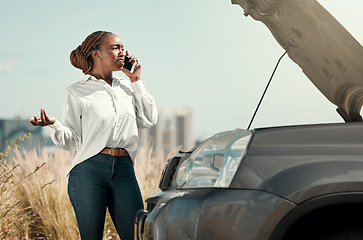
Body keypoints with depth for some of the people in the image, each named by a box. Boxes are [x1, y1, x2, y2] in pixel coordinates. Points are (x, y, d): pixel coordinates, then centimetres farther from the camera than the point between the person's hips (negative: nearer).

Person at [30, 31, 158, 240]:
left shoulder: (127, 87, 19)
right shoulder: (77, 92, 5)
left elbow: (149, 120, 11)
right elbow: (72, 142, 3)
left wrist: (136, 80, 11)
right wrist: (54, 125, -18)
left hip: (124, 171, 4)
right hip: (90, 170, -3)